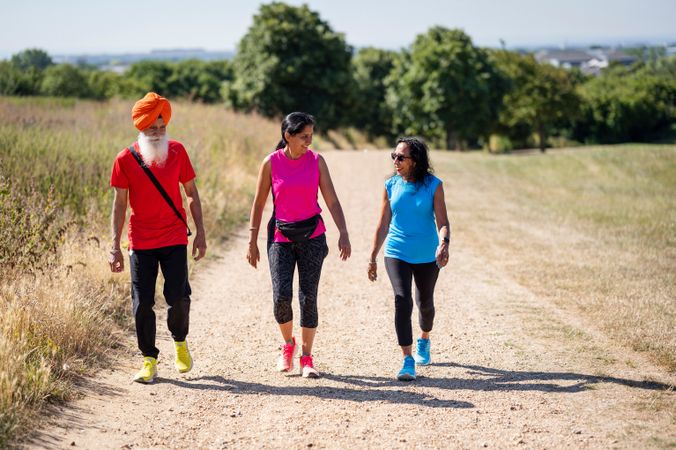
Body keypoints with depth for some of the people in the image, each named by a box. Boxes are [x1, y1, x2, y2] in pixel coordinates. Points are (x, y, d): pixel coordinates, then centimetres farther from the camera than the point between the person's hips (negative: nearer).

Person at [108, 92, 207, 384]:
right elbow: (119, 204, 1)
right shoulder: (125, 159, -2)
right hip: (140, 242, 0)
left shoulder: (177, 151, 2)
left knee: (178, 297, -6)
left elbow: (191, 193, 8)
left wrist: (200, 232, 3)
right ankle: (149, 361, 13)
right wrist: (115, 247, -3)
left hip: (174, 239, 0)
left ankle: (180, 342, 23)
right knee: (142, 303, 1)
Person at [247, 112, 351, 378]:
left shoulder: (316, 161, 0)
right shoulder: (271, 163, -3)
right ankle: (287, 344, 17)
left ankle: (306, 358, 13)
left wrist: (343, 233, -14)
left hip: (312, 236, 1)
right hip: (281, 237, -1)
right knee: (281, 296, -12)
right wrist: (252, 241, 2)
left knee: (308, 297, 0)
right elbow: (259, 204, 3)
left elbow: (332, 200, -2)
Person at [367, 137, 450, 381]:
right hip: (397, 254, 0)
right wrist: (372, 257, 4)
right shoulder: (391, 186, -1)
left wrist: (444, 243, -30)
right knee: (402, 301, -16)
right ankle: (408, 361, -15)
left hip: (427, 255, 0)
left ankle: (424, 341, 48)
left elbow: (442, 222, -9)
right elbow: (383, 225, 5)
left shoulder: (433, 185, -7)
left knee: (425, 303, 16)